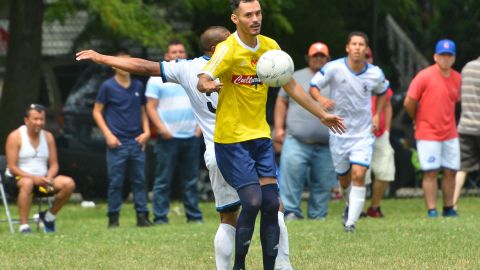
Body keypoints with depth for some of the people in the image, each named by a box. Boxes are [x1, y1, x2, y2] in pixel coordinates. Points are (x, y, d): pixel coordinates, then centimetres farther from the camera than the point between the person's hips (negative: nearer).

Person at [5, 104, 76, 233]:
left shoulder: (48, 137, 9)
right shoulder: (15, 137, -7)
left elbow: (54, 164, 9)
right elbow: (12, 168, -12)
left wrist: (49, 178, -14)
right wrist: (33, 178, -25)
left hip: (42, 178, 5)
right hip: (19, 178, -5)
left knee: (69, 183, -19)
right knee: (27, 183, -42)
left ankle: (49, 216, 2)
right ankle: (24, 226, -41)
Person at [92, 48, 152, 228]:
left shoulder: (138, 86, 11)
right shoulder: (108, 87, -1)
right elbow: (97, 112, 2)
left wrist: (146, 131, 4)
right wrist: (108, 134, -7)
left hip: (137, 142, 3)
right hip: (117, 143, -3)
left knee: (140, 180, 4)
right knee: (115, 182, -1)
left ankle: (142, 216, 7)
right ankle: (113, 218, 5)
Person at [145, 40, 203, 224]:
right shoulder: (157, 79, 1)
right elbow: (151, 107, -2)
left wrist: (200, 125, 4)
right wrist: (162, 128, -13)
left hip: (191, 137, 4)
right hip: (168, 138, -4)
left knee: (191, 180, 6)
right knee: (163, 180, -5)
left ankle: (194, 216, 9)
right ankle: (160, 217, -4)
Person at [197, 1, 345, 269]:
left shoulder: (270, 46, 5)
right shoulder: (228, 49, -14)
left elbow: (291, 86, 16)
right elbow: (202, 81, -27)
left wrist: (322, 114, 18)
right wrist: (207, 85, -51)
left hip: (261, 136, 6)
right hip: (232, 139, -6)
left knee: (271, 204, -1)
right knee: (253, 202, -14)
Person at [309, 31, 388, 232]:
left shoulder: (375, 74, -4)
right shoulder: (334, 68, -11)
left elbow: (382, 92, 17)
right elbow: (313, 86, -4)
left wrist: (376, 115, 3)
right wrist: (321, 100, -26)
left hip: (363, 133, 0)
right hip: (339, 132, 0)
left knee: (359, 175, -17)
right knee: (344, 178, 12)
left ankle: (351, 222, -16)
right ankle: (351, 206, 44)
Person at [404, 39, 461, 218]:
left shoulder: (457, 78, 5)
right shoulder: (424, 76, -11)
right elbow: (409, 103, -7)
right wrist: (417, 120, 5)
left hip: (450, 134, 5)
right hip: (428, 134, -5)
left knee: (451, 171, 6)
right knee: (430, 172, -4)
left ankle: (449, 208, 16)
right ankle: (431, 210, -2)